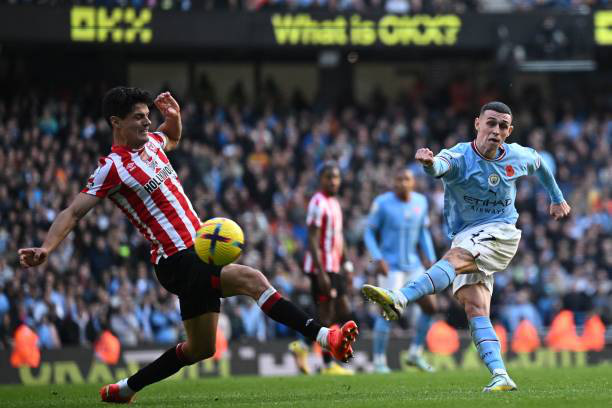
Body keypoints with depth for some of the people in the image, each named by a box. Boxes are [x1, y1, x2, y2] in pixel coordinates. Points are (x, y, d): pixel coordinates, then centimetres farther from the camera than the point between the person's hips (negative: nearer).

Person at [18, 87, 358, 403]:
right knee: (253, 280, -26)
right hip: (179, 261, -9)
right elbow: (74, 212, -10)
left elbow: (173, 138, 37)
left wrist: (174, 116, 14)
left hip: (198, 253, 9)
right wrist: (46, 249, -24)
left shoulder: (151, 143, 12)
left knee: (200, 348, 10)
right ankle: (323, 336, -31)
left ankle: (125, 388, 21)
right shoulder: (113, 167, -10)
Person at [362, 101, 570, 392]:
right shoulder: (461, 157, -8)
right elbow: (443, 165, -34)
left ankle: (399, 299, -54)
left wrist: (557, 198, 41)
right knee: (474, 308, -18)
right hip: (466, 239, 2)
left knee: (456, 256, -33)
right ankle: (501, 377, -23)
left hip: (501, 234, -2)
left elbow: (539, 163, 29)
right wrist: (430, 163, -60)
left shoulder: (517, 157, 4)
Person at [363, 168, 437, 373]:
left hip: (413, 265, 6)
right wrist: (378, 260, -20)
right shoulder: (382, 203, -13)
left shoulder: (420, 201, 1)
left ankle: (415, 354, 15)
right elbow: (369, 233, -8)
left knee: (430, 306, 1)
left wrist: (431, 260, 4)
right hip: (390, 267, -5)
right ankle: (379, 360, -1)